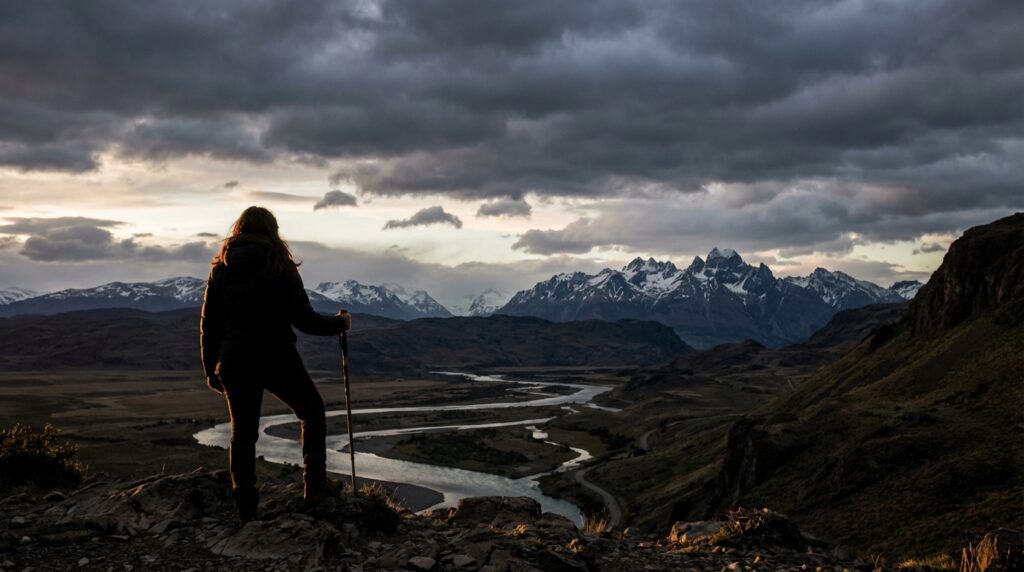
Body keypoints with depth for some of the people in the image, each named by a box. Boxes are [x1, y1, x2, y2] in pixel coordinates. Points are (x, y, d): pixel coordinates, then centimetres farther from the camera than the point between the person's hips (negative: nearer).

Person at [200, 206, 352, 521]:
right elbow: (303, 319, -9)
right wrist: (339, 323, 7)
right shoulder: (279, 266, -5)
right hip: (277, 358, -3)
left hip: (235, 361, 3)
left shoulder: (221, 269, 5)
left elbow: (208, 326, 6)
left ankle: (246, 506, 14)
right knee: (312, 412, 18)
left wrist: (211, 371, 14)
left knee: (242, 432, 12)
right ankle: (315, 484, 16)